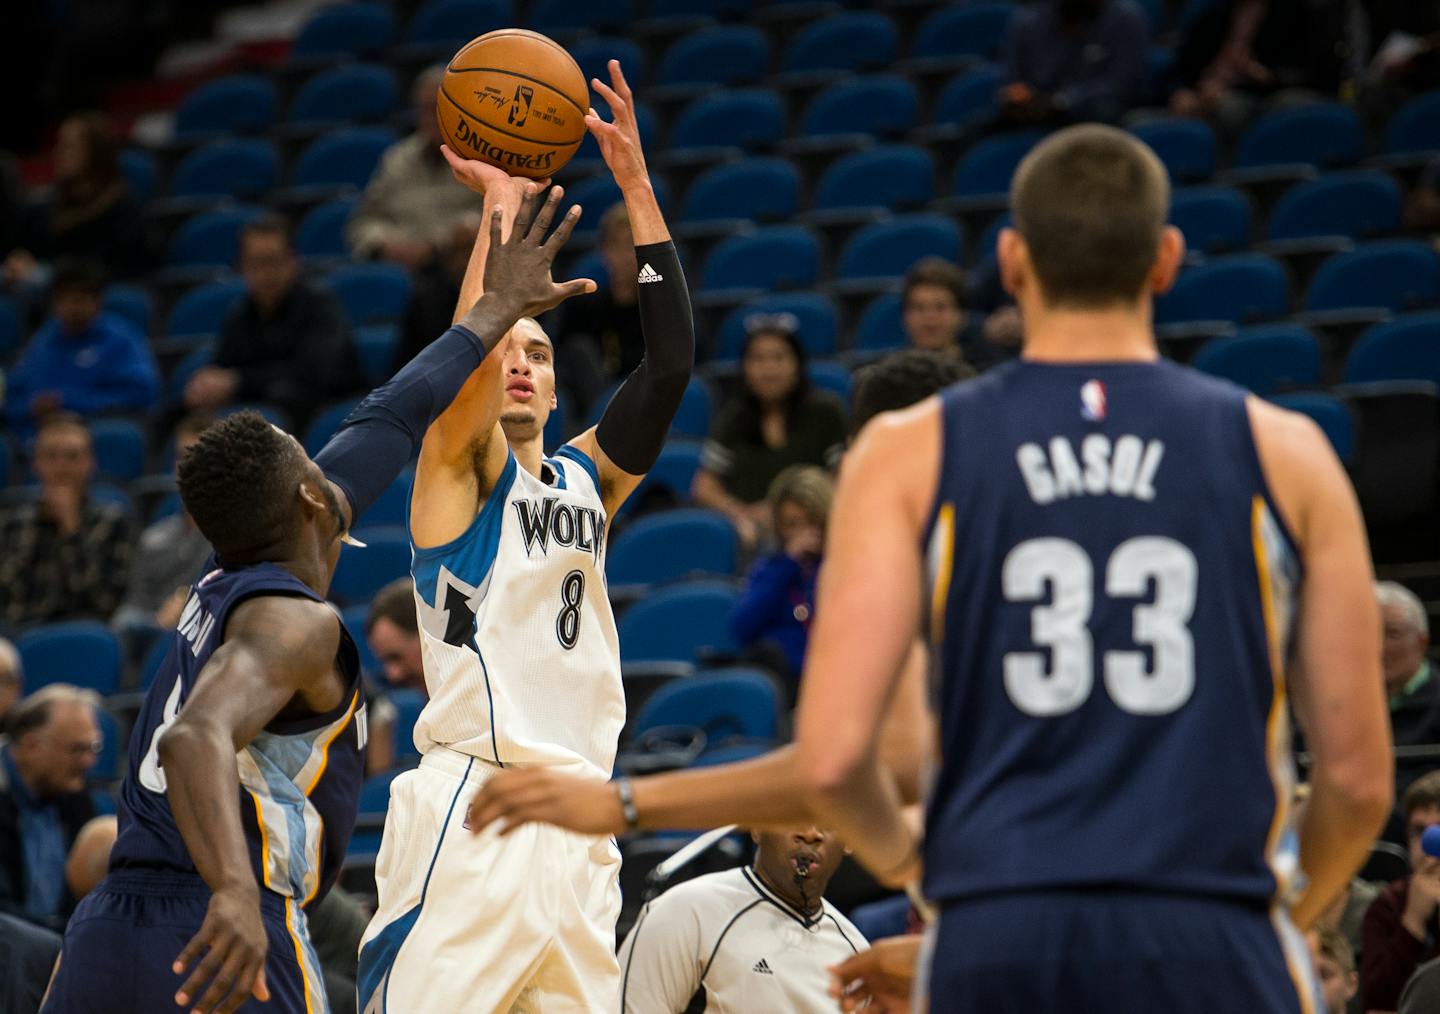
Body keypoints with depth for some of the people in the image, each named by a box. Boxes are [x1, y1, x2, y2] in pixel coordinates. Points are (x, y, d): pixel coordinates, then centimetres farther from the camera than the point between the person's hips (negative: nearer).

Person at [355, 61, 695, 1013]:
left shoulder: (586, 478, 19)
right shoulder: (457, 465, 5)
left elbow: (671, 362, 9)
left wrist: (638, 190, 4)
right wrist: (502, 199, -9)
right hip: (474, 805, -6)